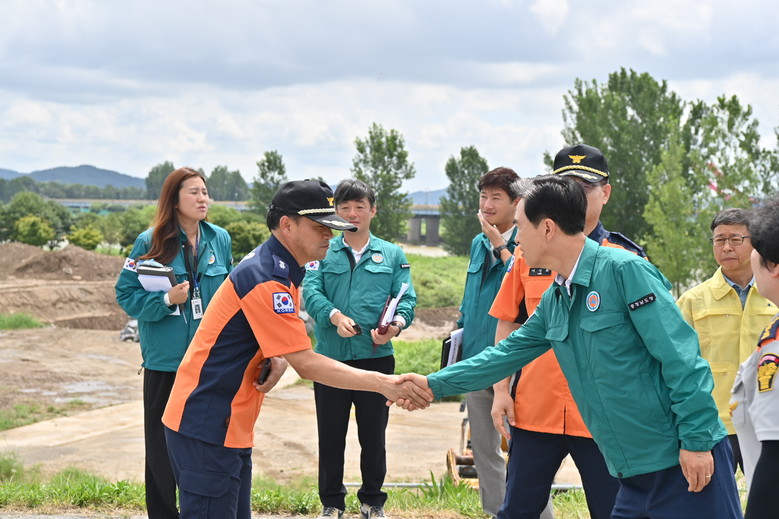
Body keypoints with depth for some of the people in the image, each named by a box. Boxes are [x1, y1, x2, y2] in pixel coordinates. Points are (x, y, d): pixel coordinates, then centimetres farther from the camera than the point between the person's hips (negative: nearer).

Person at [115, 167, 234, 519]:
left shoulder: (220, 240, 5)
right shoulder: (150, 242, -5)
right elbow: (126, 295, -5)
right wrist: (166, 300, -20)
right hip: (164, 360, -2)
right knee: (162, 446, 5)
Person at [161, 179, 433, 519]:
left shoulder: (282, 271, 11)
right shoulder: (265, 279, -21)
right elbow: (306, 364, -22)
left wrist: (277, 360, -6)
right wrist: (382, 384, -23)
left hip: (231, 426, 10)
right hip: (205, 426, -10)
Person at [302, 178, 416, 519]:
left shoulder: (392, 254, 8)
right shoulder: (323, 252, 6)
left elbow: (407, 298, 1)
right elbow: (311, 291, -7)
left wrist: (397, 323, -21)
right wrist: (334, 315, -27)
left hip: (376, 357, 0)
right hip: (330, 357, 0)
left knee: (373, 434, 9)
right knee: (330, 435, 8)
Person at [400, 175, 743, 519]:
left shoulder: (625, 270, -14)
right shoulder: (553, 301, 11)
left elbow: (680, 358, -16)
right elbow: (507, 354, 23)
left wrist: (696, 440, -19)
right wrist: (435, 384, 25)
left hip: (685, 464, -8)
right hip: (635, 473, 8)